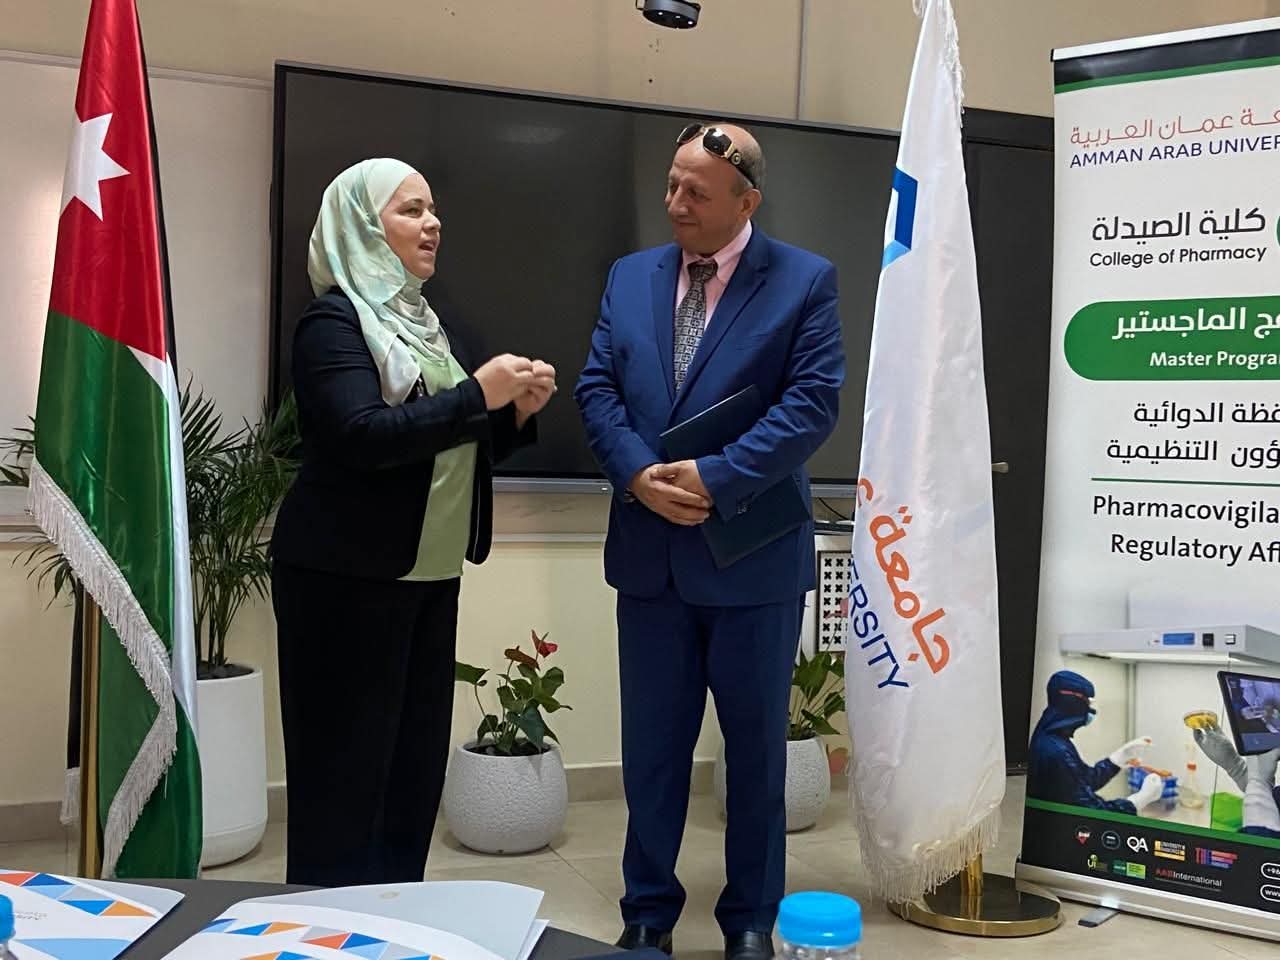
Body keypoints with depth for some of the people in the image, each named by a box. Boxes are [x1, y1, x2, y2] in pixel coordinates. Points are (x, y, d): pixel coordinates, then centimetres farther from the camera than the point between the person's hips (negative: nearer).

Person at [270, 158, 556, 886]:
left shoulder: (425, 324, 16)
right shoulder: (335, 321, -8)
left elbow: (456, 448, 18)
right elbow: (363, 436, -23)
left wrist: (516, 412, 1)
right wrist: (477, 393, -22)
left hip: (430, 576, 8)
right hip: (348, 576, -8)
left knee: (417, 763, 10)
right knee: (348, 765, -2)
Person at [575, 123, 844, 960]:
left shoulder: (806, 281, -5)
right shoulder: (630, 277, 8)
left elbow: (814, 403, -13)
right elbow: (598, 389, 3)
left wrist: (715, 479, -20)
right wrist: (639, 474, -14)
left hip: (754, 555, -3)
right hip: (649, 552, 3)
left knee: (756, 745, 10)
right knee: (651, 744, 12)